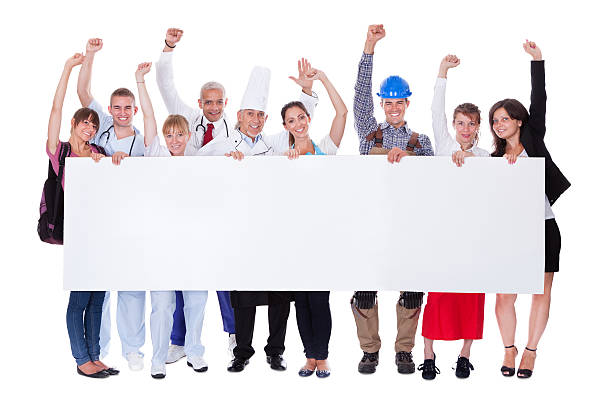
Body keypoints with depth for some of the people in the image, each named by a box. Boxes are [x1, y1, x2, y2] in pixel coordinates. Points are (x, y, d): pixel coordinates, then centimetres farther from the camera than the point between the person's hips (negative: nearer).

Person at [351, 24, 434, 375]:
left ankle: (405, 351, 14)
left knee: (412, 289, -1)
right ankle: (370, 351, 11)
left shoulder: (420, 141, 13)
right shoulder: (370, 133, 11)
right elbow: (361, 94, 0)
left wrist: (405, 155, -20)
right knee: (364, 287, -4)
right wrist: (369, 48, -7)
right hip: (371, 219, 0)